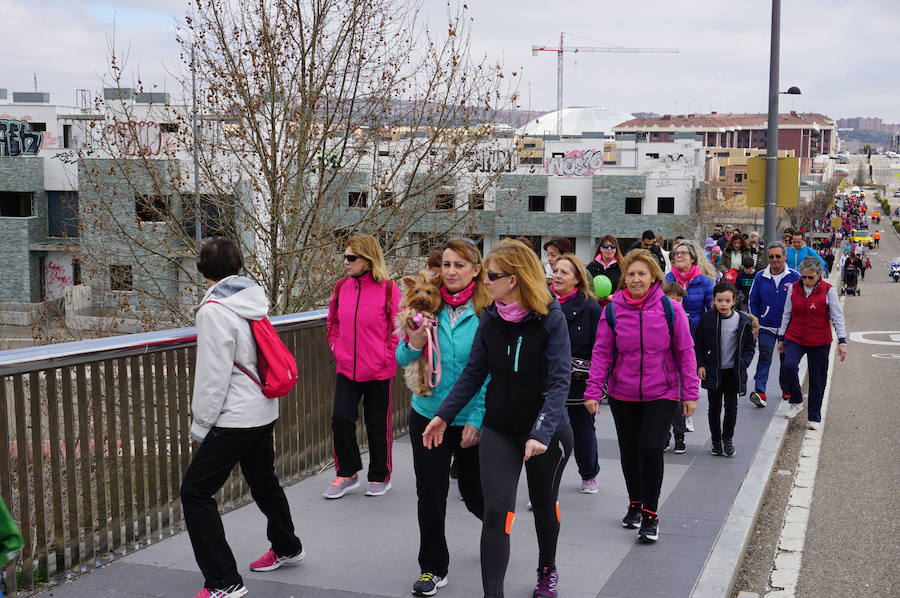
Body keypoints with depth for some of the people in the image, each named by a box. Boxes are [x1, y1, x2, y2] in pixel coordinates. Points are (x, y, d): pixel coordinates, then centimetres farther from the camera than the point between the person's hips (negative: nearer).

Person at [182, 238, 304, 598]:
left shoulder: (214, 310, -17)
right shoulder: (254, 299, 6)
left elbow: (213, 374, -18)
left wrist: (200, 424, -8)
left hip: (235, 418, -9)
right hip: (264, 410, 9)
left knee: (195, 492, -2)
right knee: (264, 481, 25)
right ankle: (286, 548, 45)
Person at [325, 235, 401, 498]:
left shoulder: (388, 289, -9)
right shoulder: (341, 288, 5)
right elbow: (333, 324, 18)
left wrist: (387, 358, -10)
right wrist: (337, 350, 7)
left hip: (378, 371, -4)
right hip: (346, 369, 4)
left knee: (377, 424, 7)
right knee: (341, 418, -5)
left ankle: (380, 477, 24)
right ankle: (346, 474, 13)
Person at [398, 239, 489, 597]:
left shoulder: (488, 311, -11)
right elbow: (402, 359, 3)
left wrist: (478, 419, -15)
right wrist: (413, 344, -19)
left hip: (471, 419, -2)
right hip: (428, 414, 3)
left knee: (473, 491, 13)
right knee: (430, 493, 4)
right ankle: (432, 568, 21)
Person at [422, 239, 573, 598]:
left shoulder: (551, 319, -16)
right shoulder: (491, 320, -4)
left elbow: (559, 381, -20)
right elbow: (474, 373, 3)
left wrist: (541, 433, -30)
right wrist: (444, 415, -1)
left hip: (547, 431, -2)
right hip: (499, 429, 2)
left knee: (544, 506, 18)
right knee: (496, 512, -11)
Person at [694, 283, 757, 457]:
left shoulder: (743, 321, -5)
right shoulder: (707, 319, -5)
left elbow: (750, 345, 4)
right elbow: (698, 344, 4)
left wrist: (743, 364, -7)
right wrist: (700, 365, -3)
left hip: (733, 372, 0)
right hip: (713, 371, 0)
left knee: (731, 407, 5)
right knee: (714, 407, 8)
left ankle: (728, 439, 23)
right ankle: (716, 441, 21)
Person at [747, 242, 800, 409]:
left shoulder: (794, 276, -5)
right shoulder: (760, 276, -1)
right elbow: (753, 301, 6)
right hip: (766, 326, 0)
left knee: (786, 359, 13)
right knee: (765, 358, -9)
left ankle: (786, 389, 28)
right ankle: (760, 392, -15)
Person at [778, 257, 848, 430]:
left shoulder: (828, 291, -6)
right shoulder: (794, 288, 2)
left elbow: (837, 317, -4)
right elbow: (787, 314, 11)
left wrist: (842, 341, -9)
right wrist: (781, 337, 12)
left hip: (820, 341, -2)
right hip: (795, 338, 2)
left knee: (817, 379, 5)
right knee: (789, 365, -23)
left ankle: (814, 417, 18)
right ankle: (796, 402, -1)